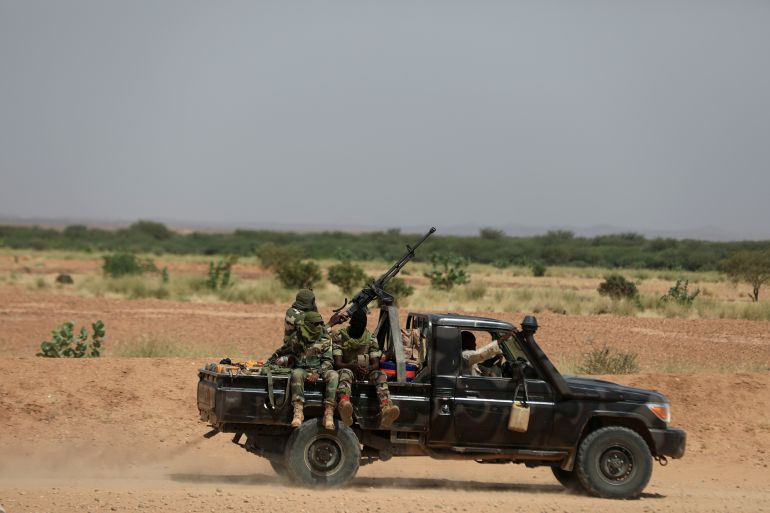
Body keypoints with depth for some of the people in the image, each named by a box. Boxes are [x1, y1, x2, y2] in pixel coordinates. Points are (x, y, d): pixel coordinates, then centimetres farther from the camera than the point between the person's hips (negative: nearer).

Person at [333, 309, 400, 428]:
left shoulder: (371, 339, 11)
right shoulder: (338, 337, 2)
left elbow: (376, 364, 3)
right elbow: (337, 363, -9)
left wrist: (368, 368, -23)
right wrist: (353, 367, -30)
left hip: (366, 373, 3)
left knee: (380, 375, -30)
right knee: (345, 373, -40)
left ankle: (385, 409, -61)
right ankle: (345, 404, -75)